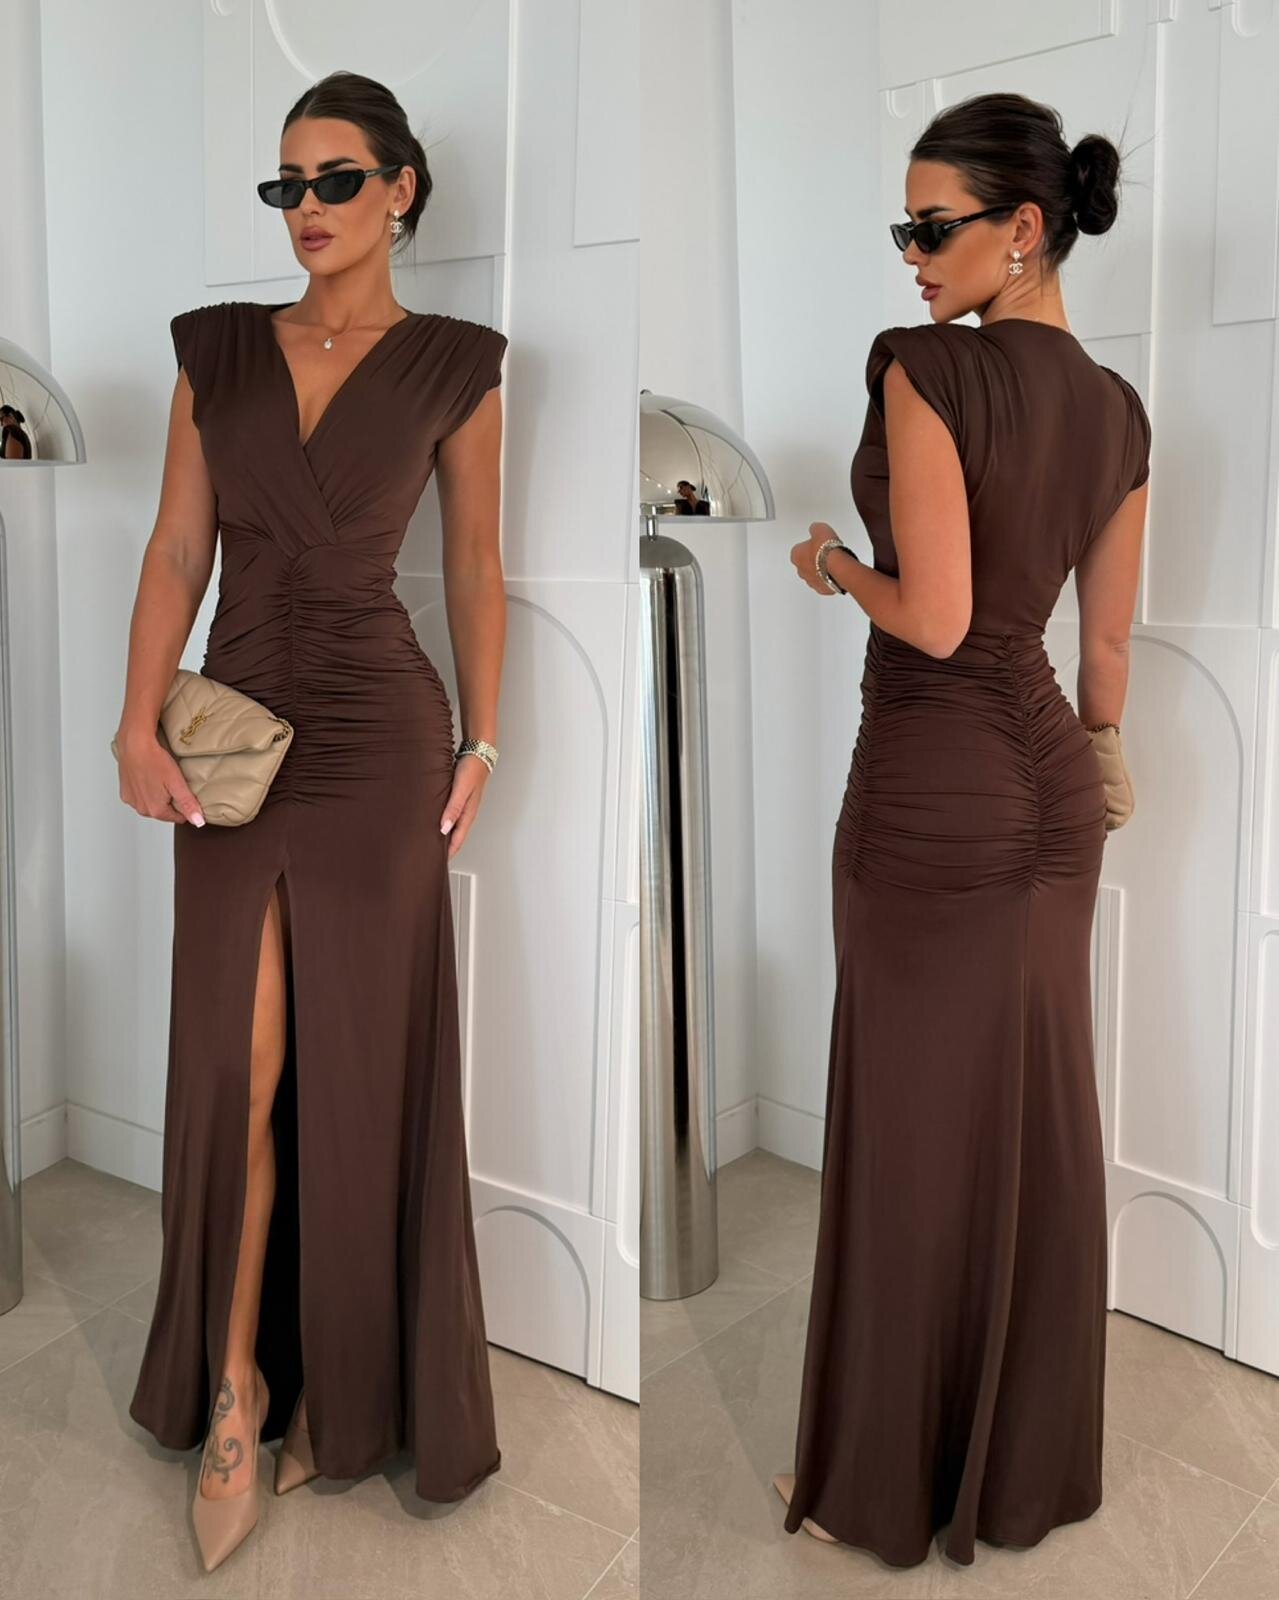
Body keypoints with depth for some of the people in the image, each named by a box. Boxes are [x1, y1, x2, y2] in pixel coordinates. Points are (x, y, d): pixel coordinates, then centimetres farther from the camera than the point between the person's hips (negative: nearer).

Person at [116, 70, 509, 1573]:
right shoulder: (218, 349, 7)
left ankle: (350, 1392, 24)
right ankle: (235, 1387, 20)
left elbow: (475, 568, 5)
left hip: (376, 736, -2)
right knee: (236, 1067, 3)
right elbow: (176, 552, 3)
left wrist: (481, 743, 1)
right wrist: (140, 727, -7)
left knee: (361, 1069, 5)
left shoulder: (450, 365, 1)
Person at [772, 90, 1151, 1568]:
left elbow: (934, 615, -21)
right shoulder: (1118, 408, 7)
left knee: (912, 1134, 6)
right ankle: (1028, 1467, 33)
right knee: (1036, 1127, 16)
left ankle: (885, 1485, 25)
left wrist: (831, 566, -2)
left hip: (931, 790, -7)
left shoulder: (925, 366, -16)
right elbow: (1107, 637, 13)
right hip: (1052, 781, 8)